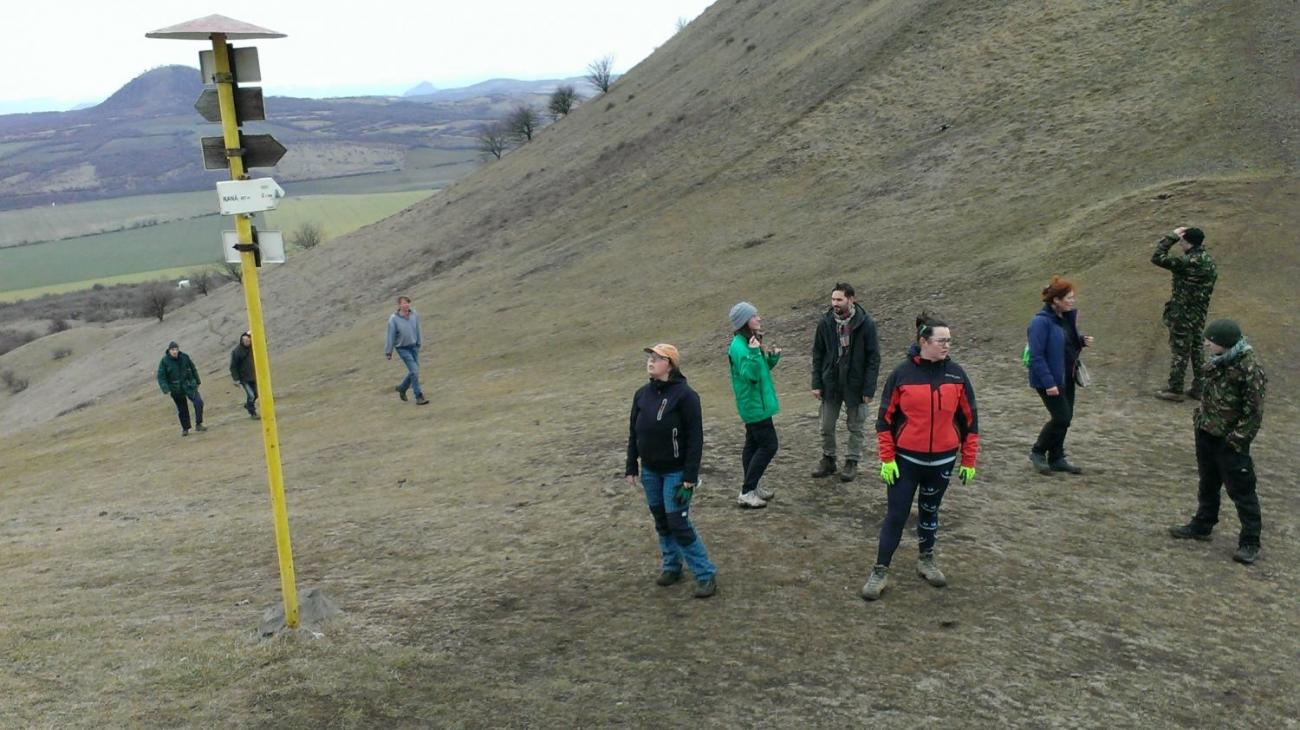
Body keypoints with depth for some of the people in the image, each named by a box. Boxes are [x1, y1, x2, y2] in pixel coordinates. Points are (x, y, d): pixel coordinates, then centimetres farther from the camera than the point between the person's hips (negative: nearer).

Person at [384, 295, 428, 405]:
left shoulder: (414, 315, -8)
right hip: (402, 348, -5)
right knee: (414, 370, -11)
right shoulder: (394, 319, -19)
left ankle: (402, 388, 37)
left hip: (413, 346, 5)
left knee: (415, 370, 11)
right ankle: (419, 397, -2)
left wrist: (418, 344, 15)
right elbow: (390, 336, -11)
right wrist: (388, 352, -6)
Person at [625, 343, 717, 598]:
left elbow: (695, 438, -15)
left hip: (676, 472, -6)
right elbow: (633, 432, 11)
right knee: (661, 521, 14)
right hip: (650, 471, 6)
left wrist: (689, 477, -17)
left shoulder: (685, 395, -15)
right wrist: (631, 468, 9)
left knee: (678, 523, -7)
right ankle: (671, 565, 31)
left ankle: (706, 575, 3)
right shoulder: (642, 394, 3)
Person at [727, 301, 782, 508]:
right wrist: (753, 352, -38)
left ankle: (751, 487, 27)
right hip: (754, 404, -10)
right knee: (769, 445, -8)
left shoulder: (751, 341, 9)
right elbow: (750, 374, -29)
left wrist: (773, 357, 1)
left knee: (754, 444, 16)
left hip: (755, 403, 10)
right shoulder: (739, 346, -21)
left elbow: (762, 368, 18)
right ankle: (746, 493, -4)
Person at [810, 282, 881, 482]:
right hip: (831, 383, 3)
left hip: (855, 384, -3)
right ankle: (828, 460, 29)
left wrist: (869, 389, -13)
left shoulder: (866, 324, -13)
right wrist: (816, 383, -2)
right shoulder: (825, 323, -5)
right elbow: (817, 355, 3)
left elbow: (873, 358, -10)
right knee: (827, 427, 12)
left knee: (856, 427, 11)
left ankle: (852, 462, 27)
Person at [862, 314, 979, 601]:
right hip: (905, 459, -2)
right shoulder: (902, 374, -9)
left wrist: (969, 460, 3)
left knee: (929, 511, 18)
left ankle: (926, 560, 37)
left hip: (942, 460, 3)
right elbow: (885, 418, -5)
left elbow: (970, 419, 4)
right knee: (896, 515, -1)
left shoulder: (956, 374, -2)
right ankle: (880, 571, 10)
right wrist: (887, 459, -8)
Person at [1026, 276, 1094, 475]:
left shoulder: (1068, 316, 6)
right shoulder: (1041, 322, -20)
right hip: (1050, 379, -8)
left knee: (1065, 417, 12)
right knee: (1061, 417, -8)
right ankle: (1038, 452, 13)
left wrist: (1082, 340, -1)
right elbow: (1036, 356, -22)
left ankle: (1057, 459, 26)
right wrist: (1048, 383, -25)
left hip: (1067, 377, 8)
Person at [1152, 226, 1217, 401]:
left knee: (1179, 350, 1)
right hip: (1200, 313, 8)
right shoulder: (1209, 260, 4)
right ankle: (1199, 387, 23)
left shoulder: (1188, 262, -23)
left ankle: (1175, 389, 8)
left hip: (1183, 313, -8)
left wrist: (1172, 236, -15)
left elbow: (1157, 258, -23)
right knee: (1197, 347, 17)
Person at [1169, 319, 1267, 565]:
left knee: (1241, 490, 0)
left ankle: (1250, 542, 9)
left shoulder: (1249, 369, -22)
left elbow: (1254, 411, -19)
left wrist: (1237, 440, -18)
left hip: (1230, 439, -8)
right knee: (1208, 484, 21)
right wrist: (1200, 418, 14)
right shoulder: (1217, 362, 2)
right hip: (1207, 433, 8)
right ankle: (1202, 526, 36)